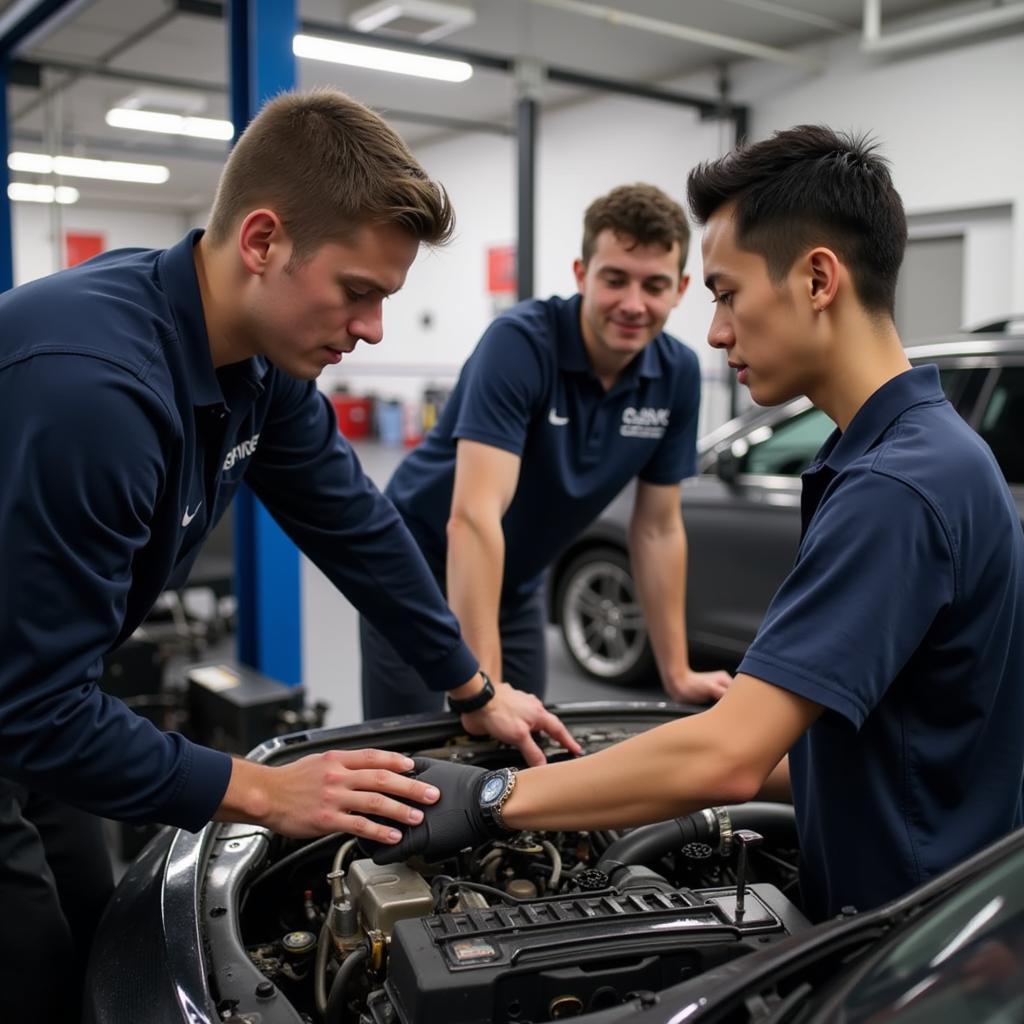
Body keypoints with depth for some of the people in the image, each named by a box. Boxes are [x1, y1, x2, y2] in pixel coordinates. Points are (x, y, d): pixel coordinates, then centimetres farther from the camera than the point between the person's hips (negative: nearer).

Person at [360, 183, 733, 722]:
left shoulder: (677, 374, -11)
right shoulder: (520, 341, -29)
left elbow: (658, 528, -2)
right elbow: (473, 517, -37)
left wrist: (677, 674, -3)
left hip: (518, 587, 6)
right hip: (418, 572, -5)